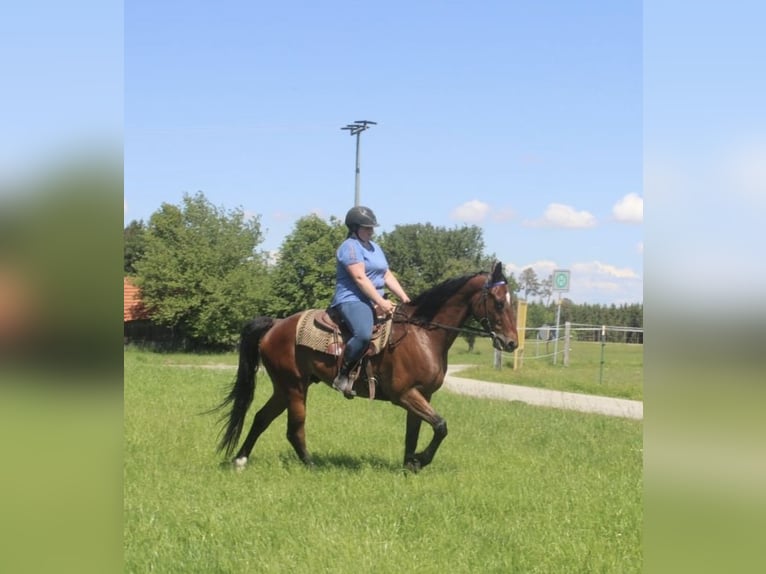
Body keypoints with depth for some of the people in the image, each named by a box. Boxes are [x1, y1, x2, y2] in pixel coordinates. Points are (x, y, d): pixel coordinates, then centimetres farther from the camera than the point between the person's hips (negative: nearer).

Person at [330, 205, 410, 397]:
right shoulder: (350, 247, -8)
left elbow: (388, 276, 20)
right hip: (352, 300, -10)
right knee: (364, 334, -35)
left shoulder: (375, 247, 21)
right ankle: (342, 375, -21)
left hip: (374, 302, 10)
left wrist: (405, 299, 7)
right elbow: (360, 278, -18)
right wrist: (381, 302, -23)